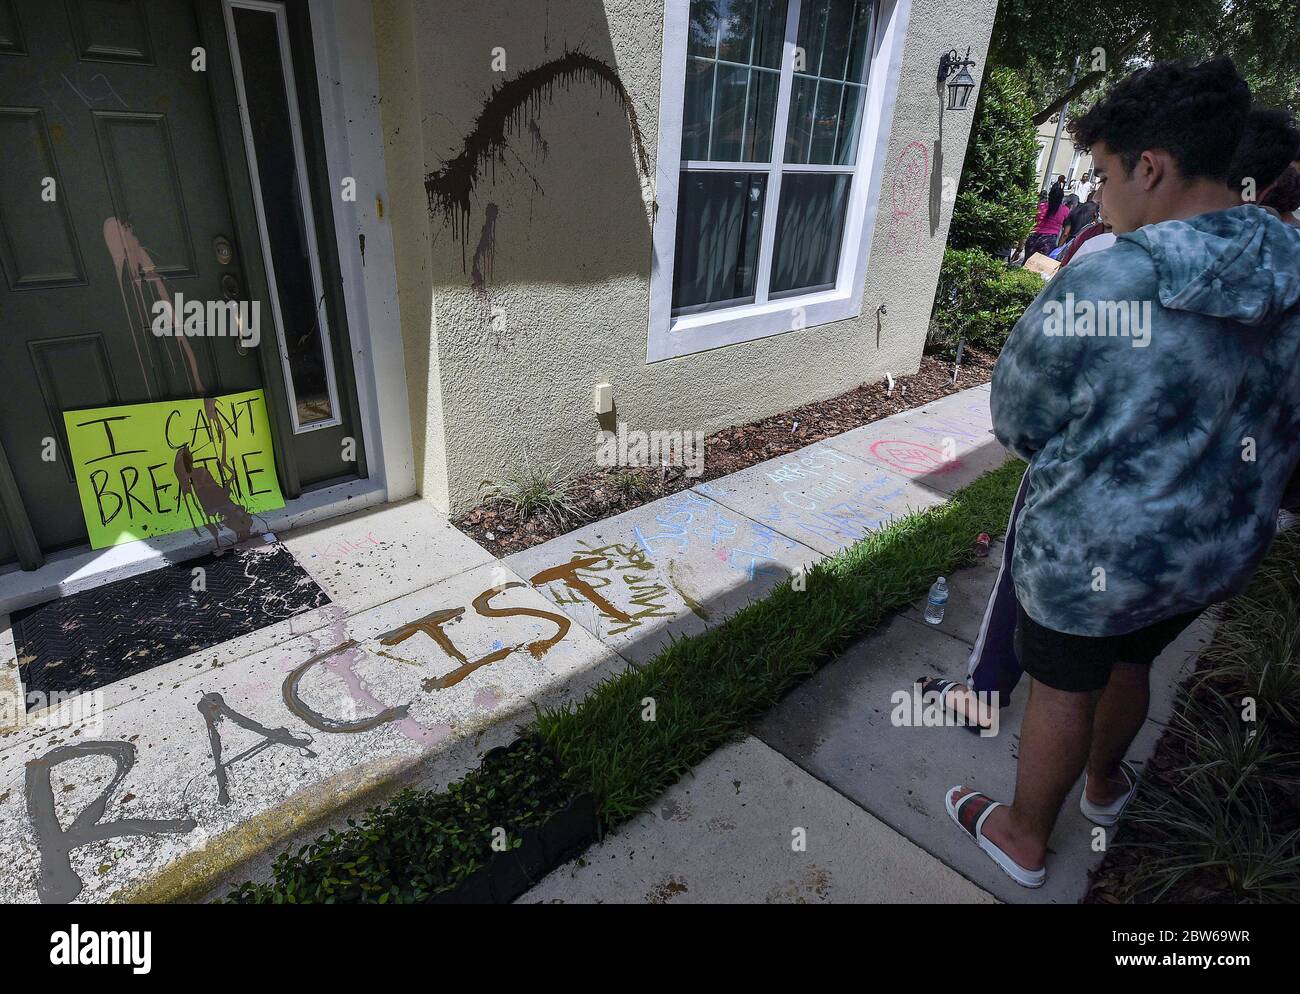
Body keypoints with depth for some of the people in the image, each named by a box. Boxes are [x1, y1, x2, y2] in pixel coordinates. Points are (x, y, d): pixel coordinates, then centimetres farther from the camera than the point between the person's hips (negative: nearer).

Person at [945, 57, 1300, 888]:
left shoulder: (1095, 288, -26)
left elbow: (1018, 422, -14)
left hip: (1093, 552, -6)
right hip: (1221, 550, 6)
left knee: (1063, 690, 14)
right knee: (1130, 662, 29)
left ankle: (1026, 838, 38)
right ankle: (1105, 783, 56)